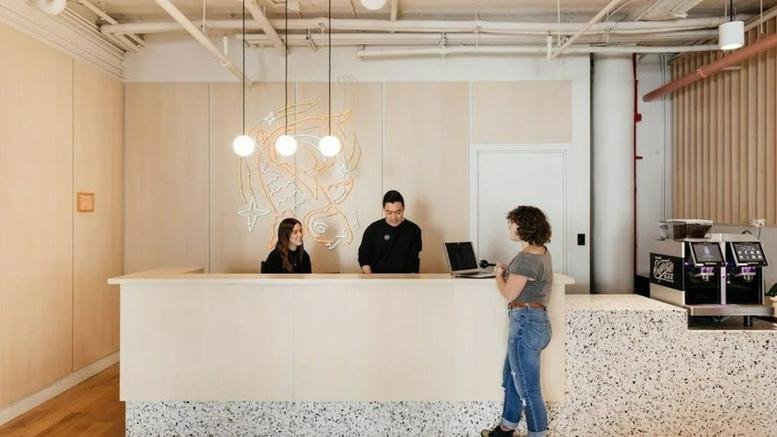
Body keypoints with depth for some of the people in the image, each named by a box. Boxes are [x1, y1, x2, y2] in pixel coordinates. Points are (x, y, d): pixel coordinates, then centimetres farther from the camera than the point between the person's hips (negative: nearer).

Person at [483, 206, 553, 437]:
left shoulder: (526, 257, -22)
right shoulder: (542, 251, 9)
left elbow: (509, 294, -17)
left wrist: (499, 275, -1)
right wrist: (509, 272, 8)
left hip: (526, 324, -11)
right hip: (535, 320, 11)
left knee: (528, 387, 4)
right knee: (511, 377, 22)